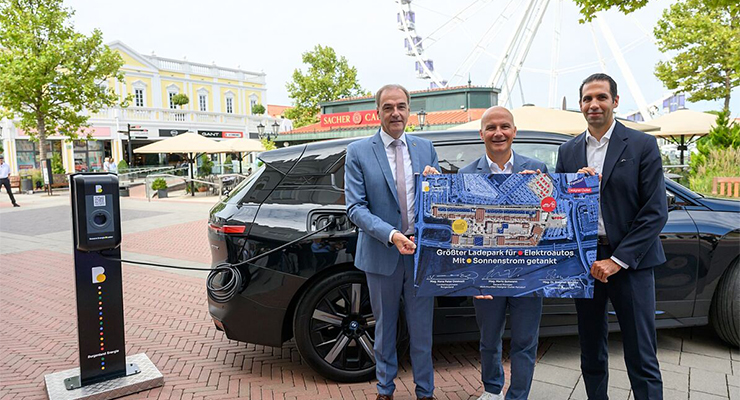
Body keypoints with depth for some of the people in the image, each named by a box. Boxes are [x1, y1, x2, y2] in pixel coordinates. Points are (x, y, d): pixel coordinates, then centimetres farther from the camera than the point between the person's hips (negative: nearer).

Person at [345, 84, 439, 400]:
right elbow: (355, 208, -10)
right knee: (384, 328, 16)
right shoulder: (358, 152, -4)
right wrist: (391, 235, -23)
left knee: (422, 329, 14)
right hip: (381, 254, -2)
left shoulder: (426, 148, 5)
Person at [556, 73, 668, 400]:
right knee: (591, 354, 14)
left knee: (641, 359, 3)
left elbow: (655, 212, -7)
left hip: (629, 260, -3)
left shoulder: (642, 145, -2)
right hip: (583, 260, 4)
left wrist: (617, 260, -13)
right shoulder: (568, 151, 9)